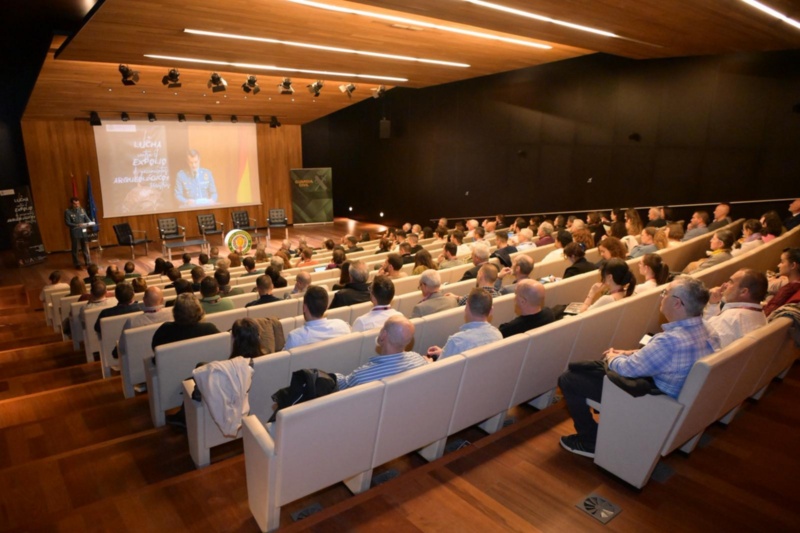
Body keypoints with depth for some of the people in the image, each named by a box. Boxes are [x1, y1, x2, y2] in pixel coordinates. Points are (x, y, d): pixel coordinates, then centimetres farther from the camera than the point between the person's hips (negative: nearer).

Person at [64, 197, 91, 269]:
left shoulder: (82, 210, 6)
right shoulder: (68, 211, -7)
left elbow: (87, 219, 7)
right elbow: (67, 223, -11)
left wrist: (90, 223, -16)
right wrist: (77, 225, -25)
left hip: (83, 232, 4)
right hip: (75, 233, -3)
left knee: (85, 248, 10)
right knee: (75, 249, 6)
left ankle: (88, 262, 19)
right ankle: (77, 264, 14)